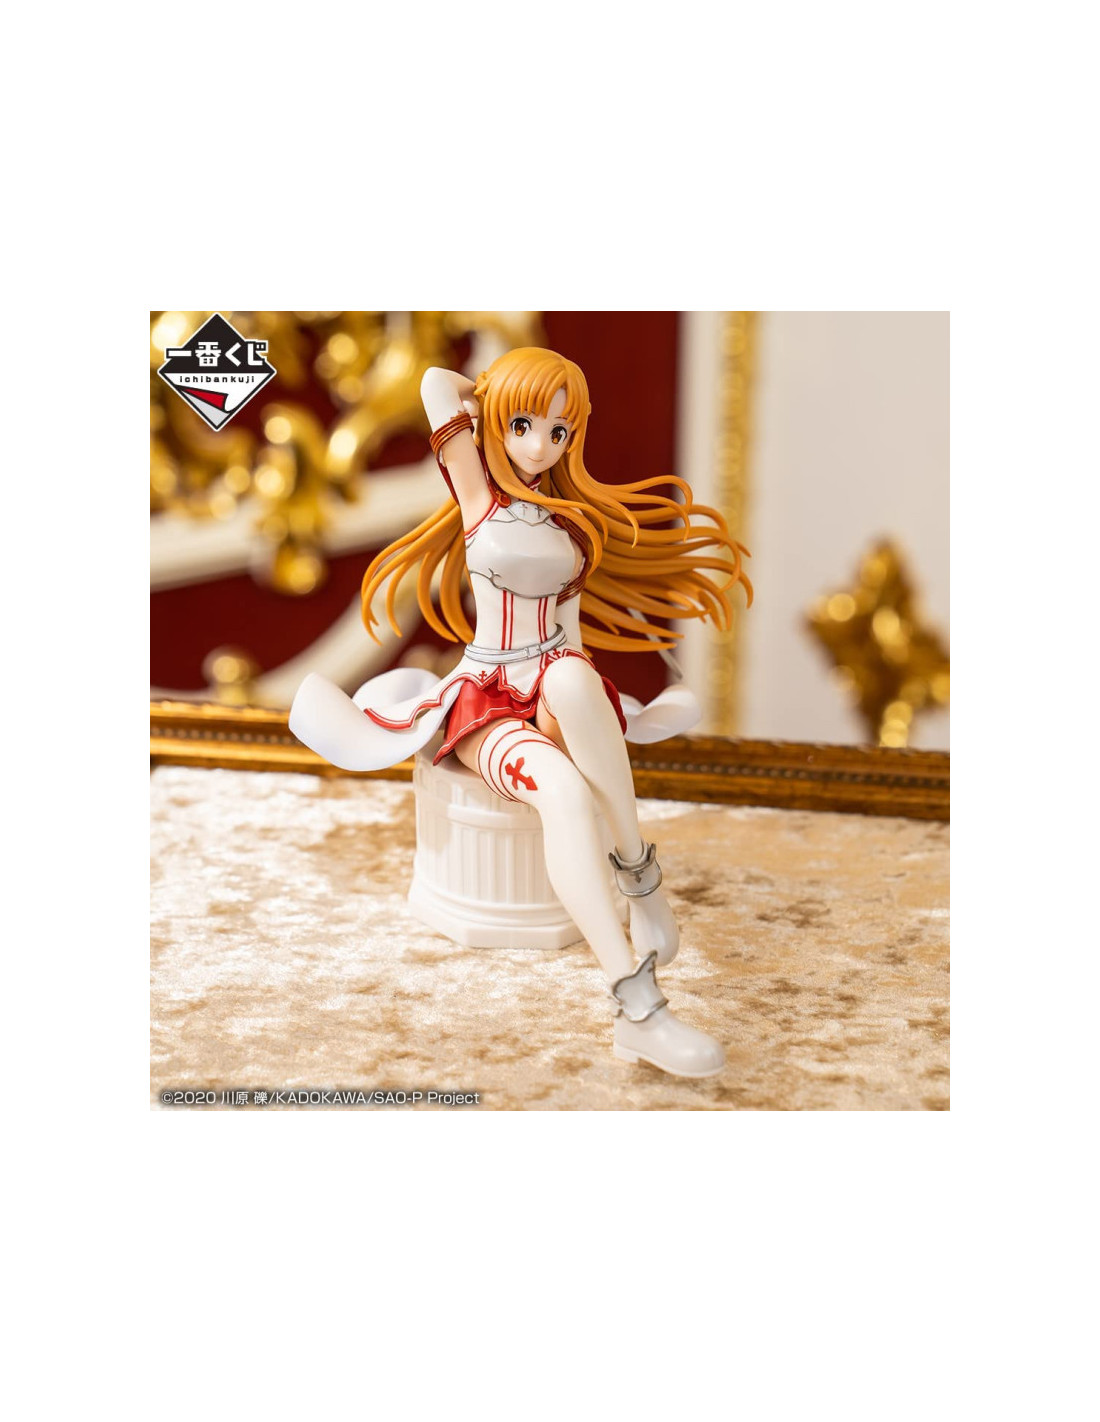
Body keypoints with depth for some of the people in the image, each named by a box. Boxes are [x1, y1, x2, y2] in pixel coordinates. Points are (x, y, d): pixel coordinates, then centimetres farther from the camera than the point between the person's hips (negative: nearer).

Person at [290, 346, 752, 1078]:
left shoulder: (572, 515, 13)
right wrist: (499, 398, 14)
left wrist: (564, 701, -1)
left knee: (571, 678, -39)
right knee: (563, 789, -37)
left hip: (562, 693, 3)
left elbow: (571, 624, 15)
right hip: (486, 703, -2)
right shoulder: (479, 495, 4)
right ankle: (639, 1009, -45)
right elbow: (438, 383, -4)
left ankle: (639, 869, -29)